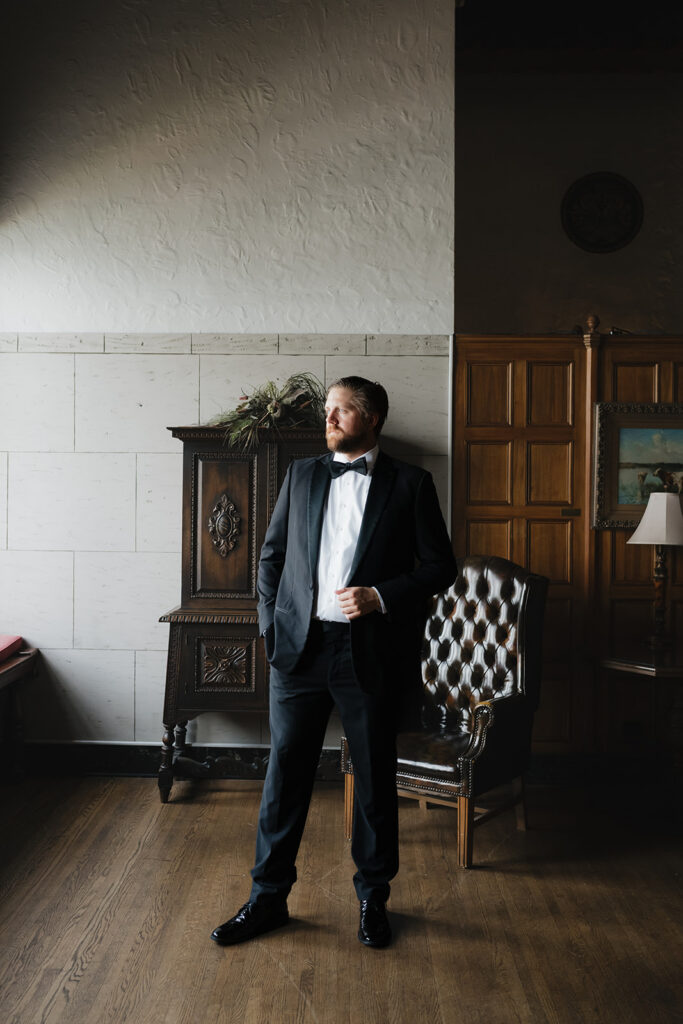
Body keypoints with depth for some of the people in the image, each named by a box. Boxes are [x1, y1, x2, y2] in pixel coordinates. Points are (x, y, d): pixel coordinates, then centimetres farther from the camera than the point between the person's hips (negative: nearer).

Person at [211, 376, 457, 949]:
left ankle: (374, 899, 28)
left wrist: (381, 597, -14)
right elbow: (272, 556, 14)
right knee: (285, 776, 9)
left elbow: (439, 566, 0)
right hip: (300, 649, 3)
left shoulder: (410, 484, 2)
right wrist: (272, 625, 4)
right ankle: (269, 898, 25)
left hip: (372, 654, -2)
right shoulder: (301, 475, 11)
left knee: (376, 781, 9)